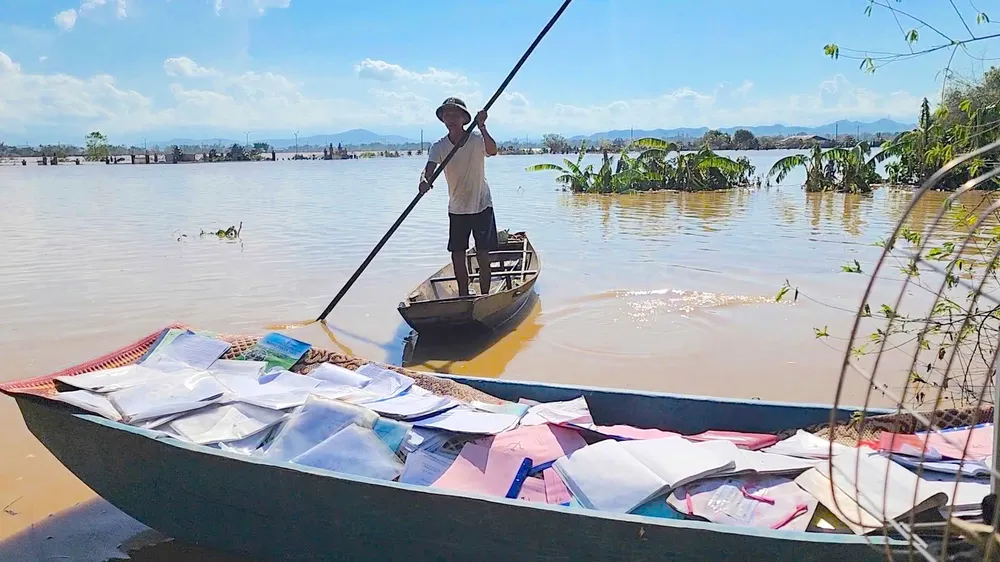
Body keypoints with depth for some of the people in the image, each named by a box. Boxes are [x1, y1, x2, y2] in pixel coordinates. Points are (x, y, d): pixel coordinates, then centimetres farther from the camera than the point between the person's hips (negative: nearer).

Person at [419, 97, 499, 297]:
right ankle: (463, 296, 20)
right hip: (457, 209, 3)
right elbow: (429, 169, -23)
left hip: (481, 206, -3)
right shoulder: (439, 147, -6)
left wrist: (481, 127, -46)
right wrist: (424, 180, -46)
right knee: (457, 256, 6)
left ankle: (485, 296, 11)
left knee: (483, 255, -1)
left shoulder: (477, 139, -11)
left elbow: (492, 151, -32)